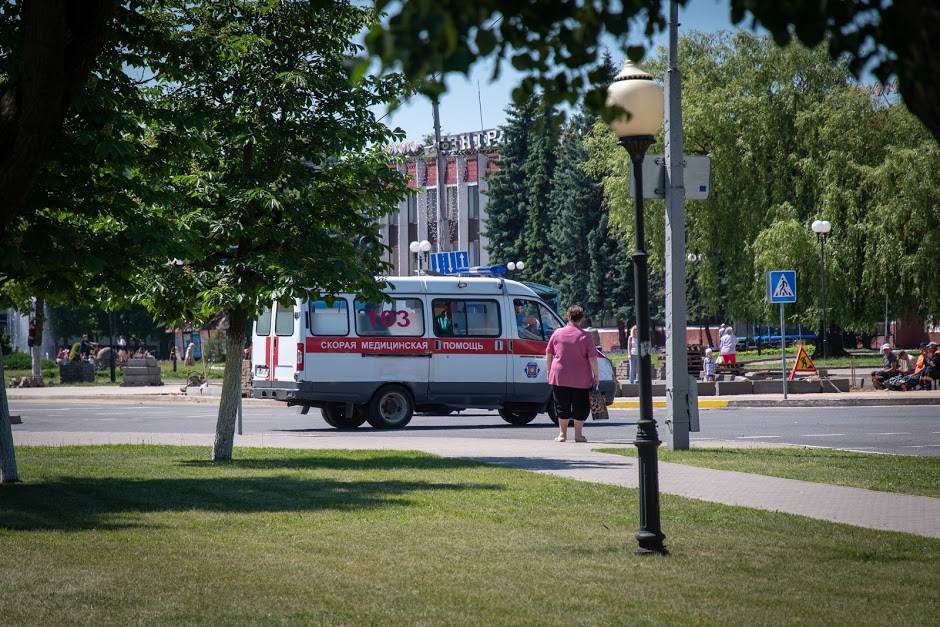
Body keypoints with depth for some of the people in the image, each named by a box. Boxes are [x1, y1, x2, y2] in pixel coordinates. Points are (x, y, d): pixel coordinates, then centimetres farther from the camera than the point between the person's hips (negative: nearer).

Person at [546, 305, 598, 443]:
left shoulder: (557, 333, 1)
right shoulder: (585, 336, -7)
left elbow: (548, 354, 7)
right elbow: (592, 358, -7)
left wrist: (549, 370, 18)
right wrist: (596, 375, 2)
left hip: (559, 377, 2)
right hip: (581, 379, -2)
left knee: (562, 406, 9)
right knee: (579, 406, 8)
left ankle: (562, 434, 11)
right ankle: (578, 434, 9)